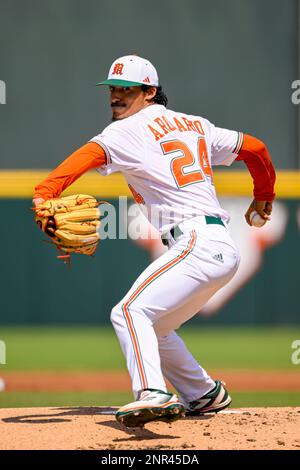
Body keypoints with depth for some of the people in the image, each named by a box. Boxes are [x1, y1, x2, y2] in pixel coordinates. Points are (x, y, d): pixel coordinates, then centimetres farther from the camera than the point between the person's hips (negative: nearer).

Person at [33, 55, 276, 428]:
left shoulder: (129, 130, -2)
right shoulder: (195, 125, 20)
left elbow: (90, 155, -21)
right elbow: (254, 148, 26)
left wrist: (43, 195, -34)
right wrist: (264, 196, 44)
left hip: (195, 241, -9)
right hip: (223, 249, 9)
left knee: (130, 311, -23)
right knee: (151, 326, 23)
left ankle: (153, 394, -42)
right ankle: (205, 394, 33)